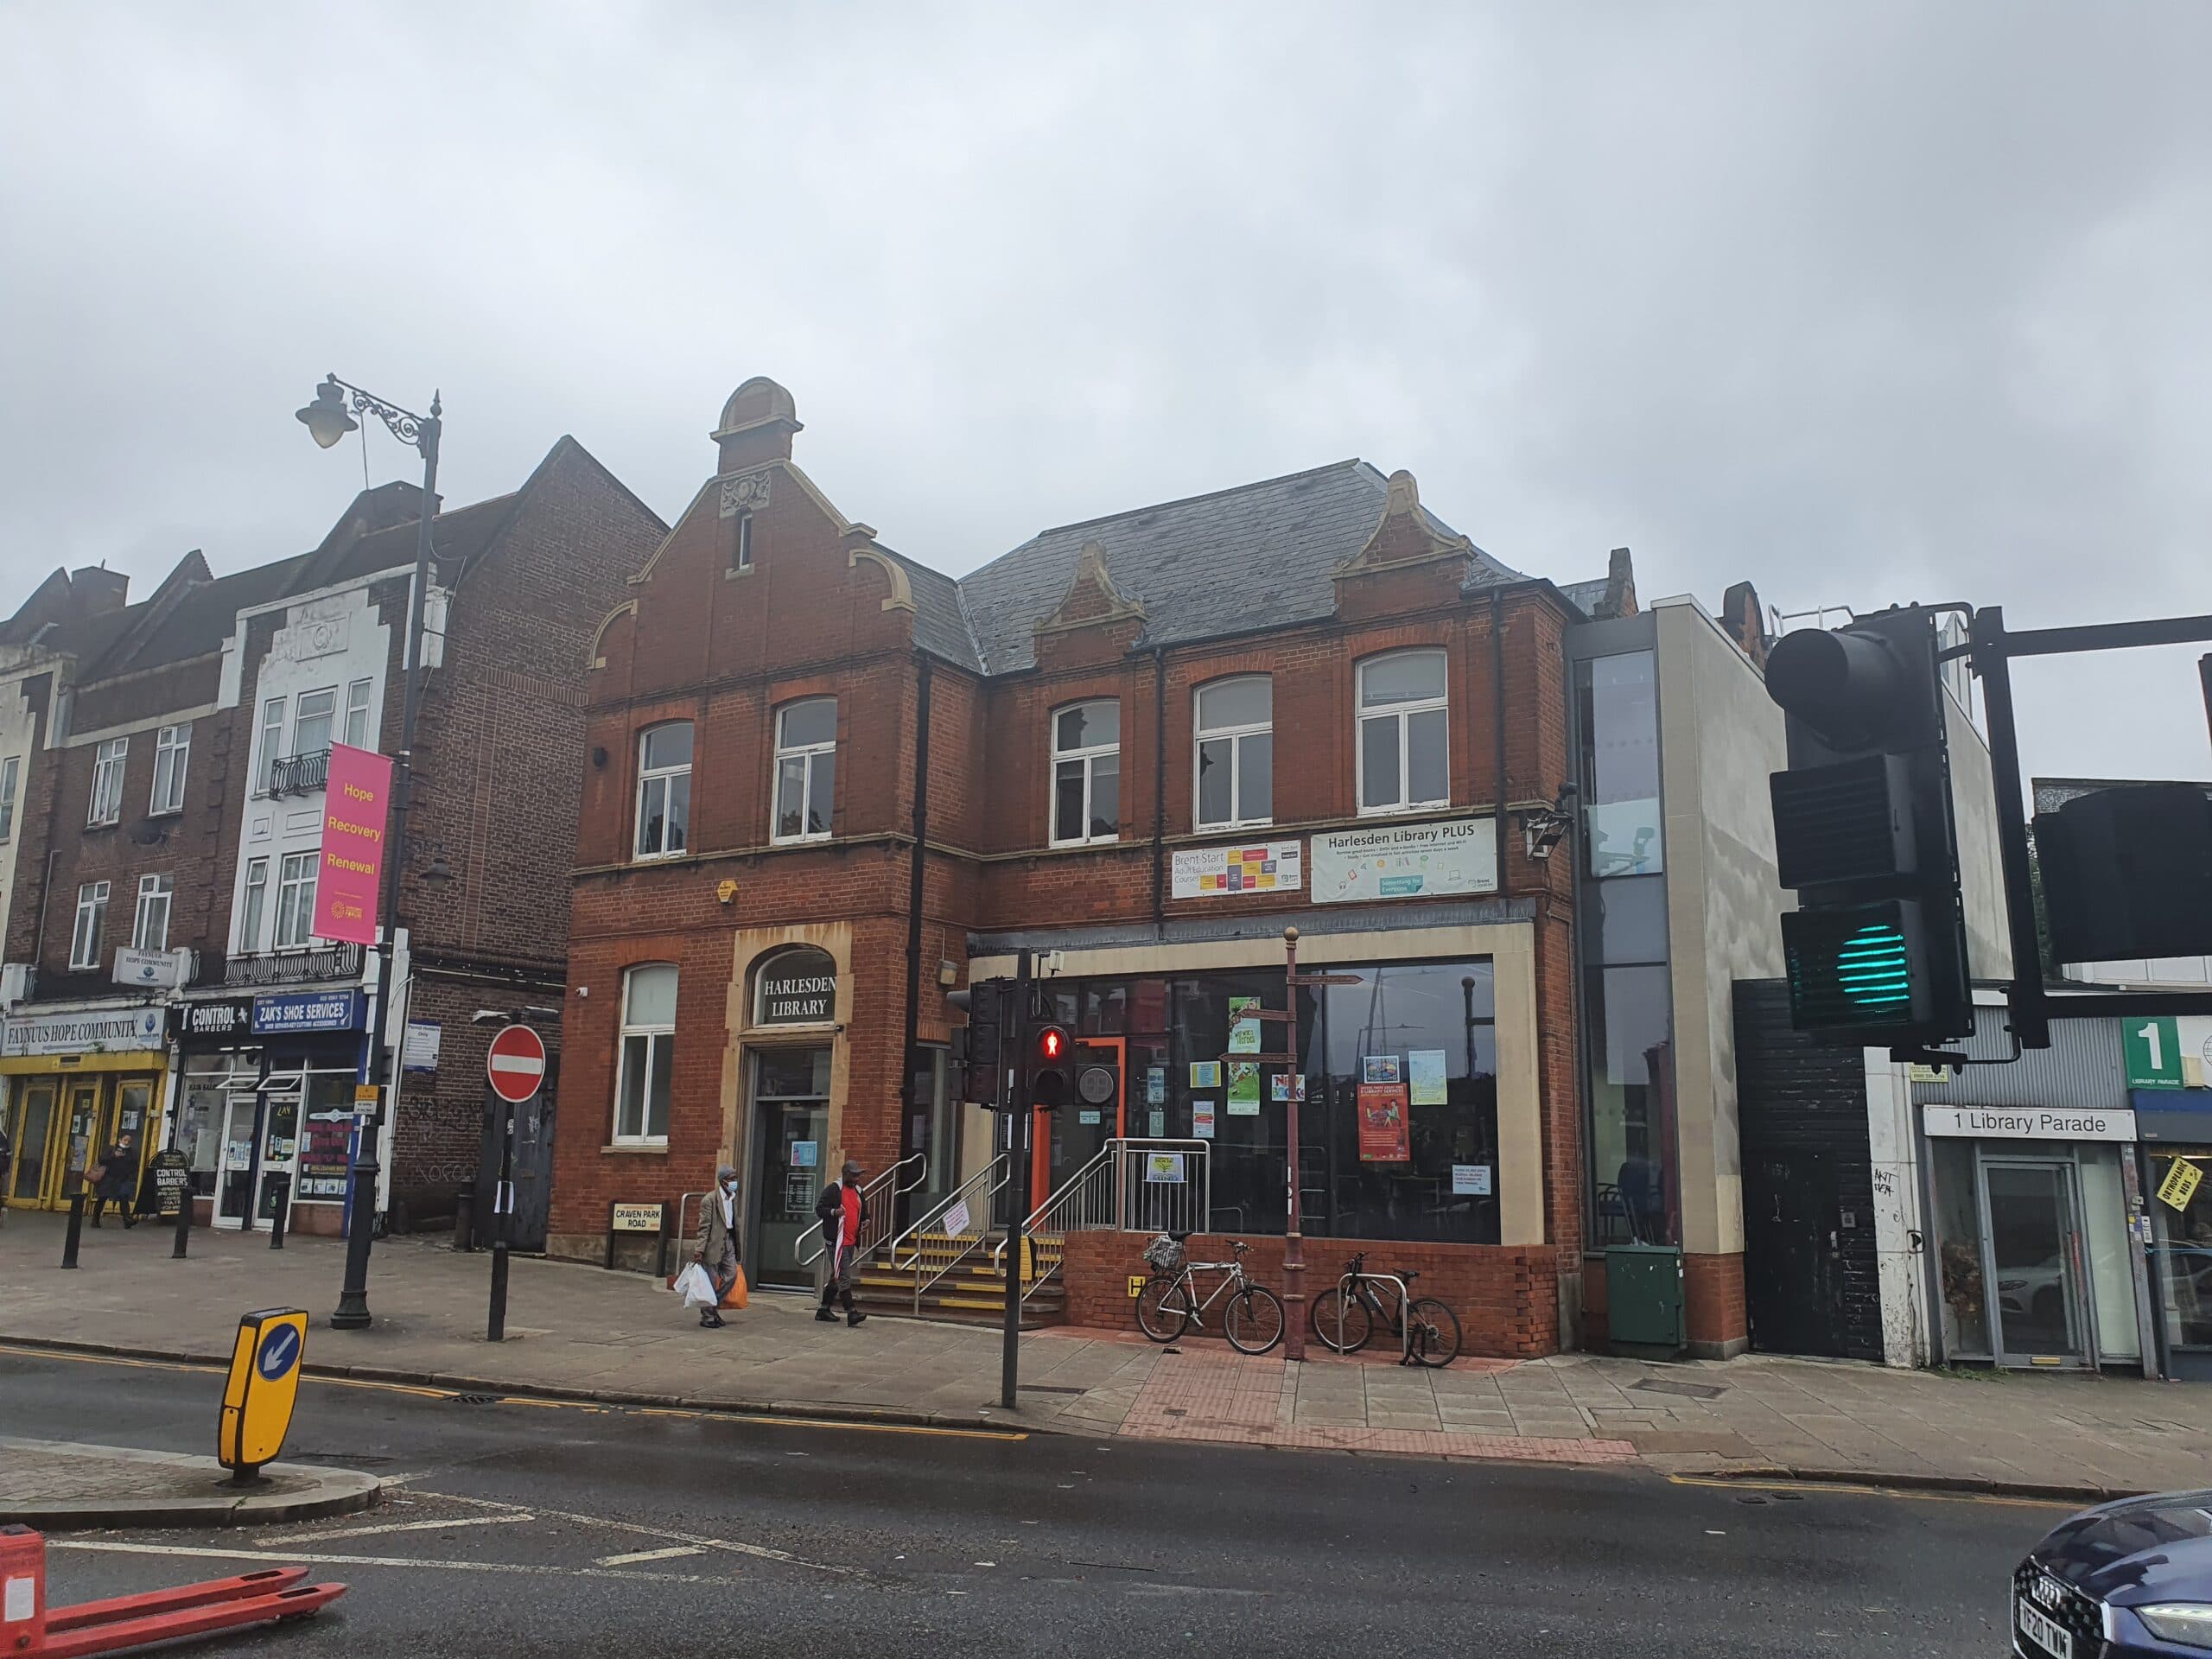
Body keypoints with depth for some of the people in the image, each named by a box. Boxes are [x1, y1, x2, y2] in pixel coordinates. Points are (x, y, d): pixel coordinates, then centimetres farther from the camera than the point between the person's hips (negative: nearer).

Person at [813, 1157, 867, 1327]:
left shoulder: (857, 1191, 17)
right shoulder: (833, 1189, -7)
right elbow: (819, 1209, -9)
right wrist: (834, 1212, -26)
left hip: (851, 1242, 8)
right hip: (837, 1241, -8)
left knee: (837, 1277, 14)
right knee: (844, 1278, -12)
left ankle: (824, 1310, 24)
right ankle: (851, 1312, -15)